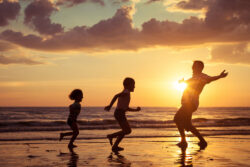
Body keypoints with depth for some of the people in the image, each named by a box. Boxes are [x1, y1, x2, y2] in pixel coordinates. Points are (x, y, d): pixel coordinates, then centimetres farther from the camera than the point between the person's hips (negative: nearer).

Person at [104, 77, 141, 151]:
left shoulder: (126, 94, 21)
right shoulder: (126, 92, -10)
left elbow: (127, 108, 25)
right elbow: (116, 96, -27)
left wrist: (136, 110, 19)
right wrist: (110, 106, -31)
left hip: (120, 114, 10)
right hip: (119, 114, -10)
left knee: (125, 130, 15)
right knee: (128, 131, -9)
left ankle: (115, 146, 15)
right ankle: (111, 136, -3)